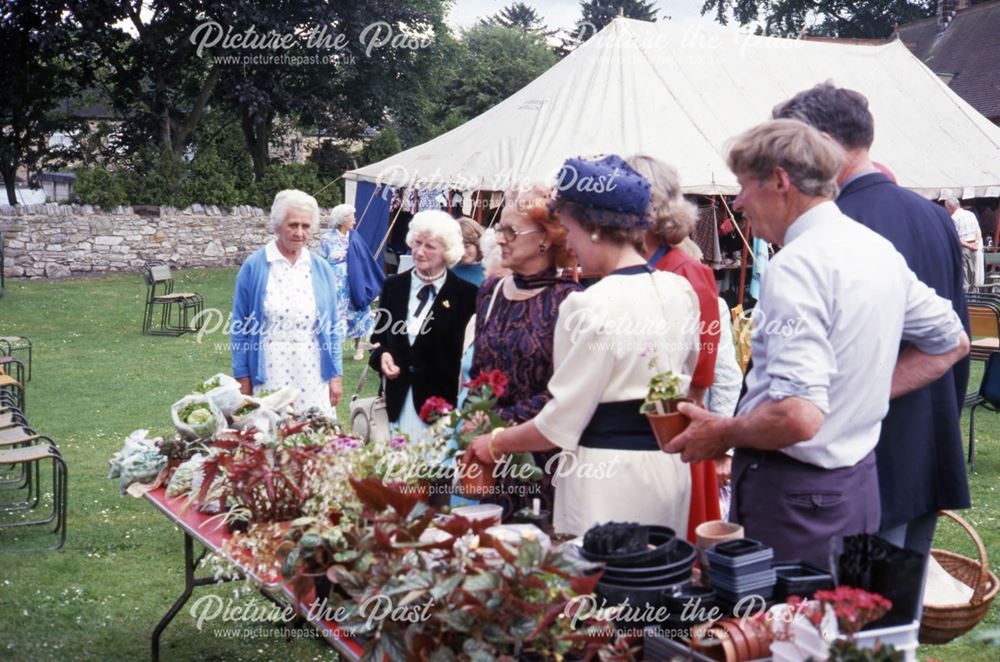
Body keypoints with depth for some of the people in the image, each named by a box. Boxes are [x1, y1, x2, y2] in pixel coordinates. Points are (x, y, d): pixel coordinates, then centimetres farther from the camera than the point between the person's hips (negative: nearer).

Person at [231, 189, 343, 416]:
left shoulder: (321, 269, 8)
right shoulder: (254, 267, 0)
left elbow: (332, 327, 11)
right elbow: (240, 327, 2)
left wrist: (336, 375, 7)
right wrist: (242, 378, 0)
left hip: (313, 375, 3)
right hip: (269, 374, -2)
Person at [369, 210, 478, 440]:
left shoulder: (466, 294, -5)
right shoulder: (393, 286, 9)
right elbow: (379, 336, 16)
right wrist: (382, 356, -6)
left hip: (441, 402, -4)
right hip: (398, 400, 4)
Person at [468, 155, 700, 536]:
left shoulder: (592, 307, -18)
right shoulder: (680, 291, 4)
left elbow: (560, 424, -13)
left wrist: (495, 444, 1)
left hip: (607, 473, -8)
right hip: (669, 461, 8)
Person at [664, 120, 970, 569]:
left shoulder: (796, 266, -21)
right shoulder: (879, 249, 8)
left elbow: (799, 416, -29)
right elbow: (951, 342, 22)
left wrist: (722, 434, -13)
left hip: (793, 495, -9)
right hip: (860, 483, 9)